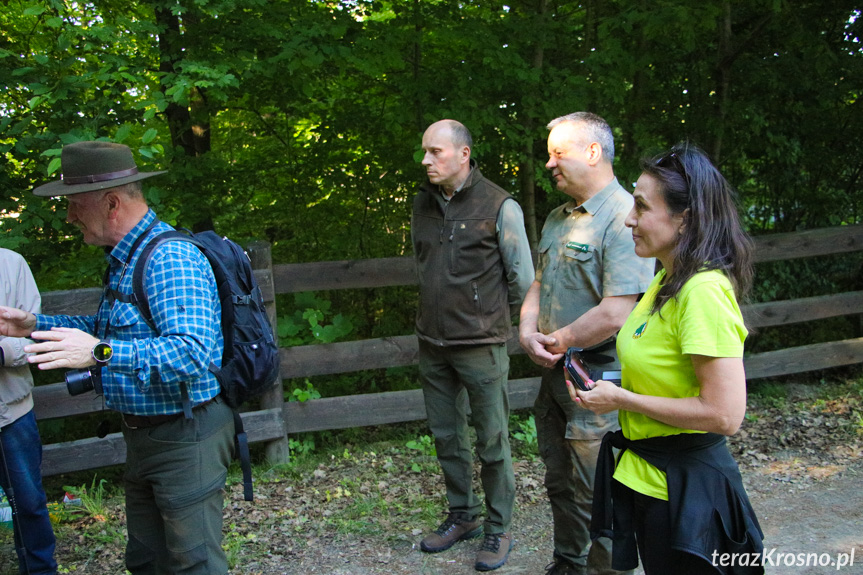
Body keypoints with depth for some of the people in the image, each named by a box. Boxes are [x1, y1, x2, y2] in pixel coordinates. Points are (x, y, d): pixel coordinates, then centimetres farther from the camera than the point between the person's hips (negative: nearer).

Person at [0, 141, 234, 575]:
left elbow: (192, 351, -35)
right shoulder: (124, 257, 12)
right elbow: (111, 327, 25)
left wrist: (101, 352, -42)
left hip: (184, 438, -10)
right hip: (143, 436, 10)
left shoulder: (170, 259, -23)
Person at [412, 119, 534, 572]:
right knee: (446, 437, 15)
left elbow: (522, 279, -3)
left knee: (492, 442, 5)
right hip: (433, 345, 6)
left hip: (481, 346, -5)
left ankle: (498, 530, 22)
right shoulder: (422, 204, 7)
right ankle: (462, 516, 34)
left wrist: (489, 317, 8)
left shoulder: (499, 206, -9)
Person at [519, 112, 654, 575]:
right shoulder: (557, 219, 11)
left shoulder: (623, 217, -18)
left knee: (597, 498, 4)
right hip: (554, 376, 9)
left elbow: (616, 314, -25)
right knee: (560, 484, 22)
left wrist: (557, 342, -13)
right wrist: (528, 332, -4)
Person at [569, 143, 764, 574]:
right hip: (648, 474, 9)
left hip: (685, 486, -9)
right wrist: (609, 391, 4)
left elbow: (724, 414, -28)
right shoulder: (666, 280, 5)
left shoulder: (704, 290, -24)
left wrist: (622, 399, -19)